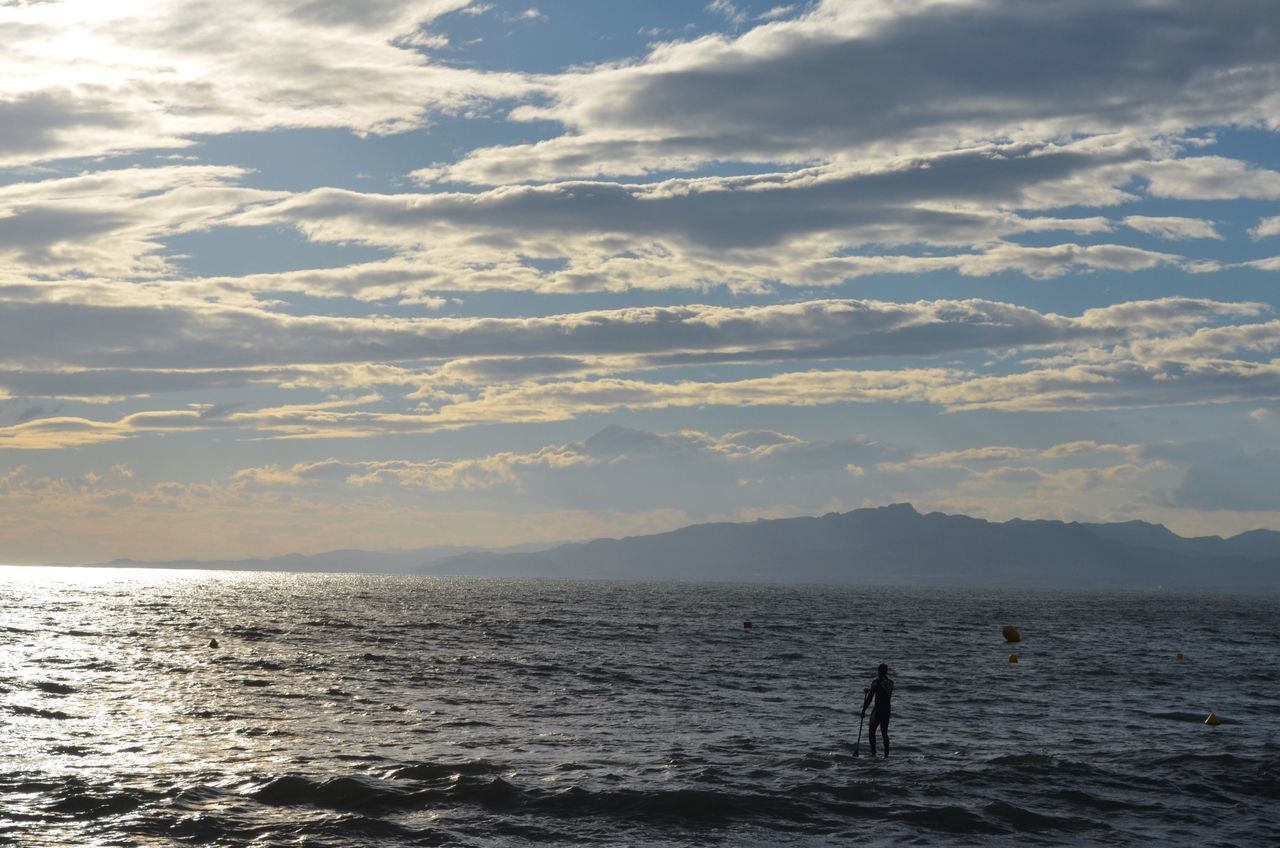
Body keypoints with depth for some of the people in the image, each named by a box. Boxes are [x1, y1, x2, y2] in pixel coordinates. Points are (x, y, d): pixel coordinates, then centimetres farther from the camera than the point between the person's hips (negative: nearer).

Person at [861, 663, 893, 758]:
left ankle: (873, 753, -7)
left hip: (878, 709, -6)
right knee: (884, 733, 12)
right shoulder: (891, 683, 6)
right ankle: (886, 754, 9)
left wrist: (864, 709, -6)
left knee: (872, 732, 2)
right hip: (887, 709, 6)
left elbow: (870, 697, -14)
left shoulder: (876, 682, -13)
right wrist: (870, 690, 30)